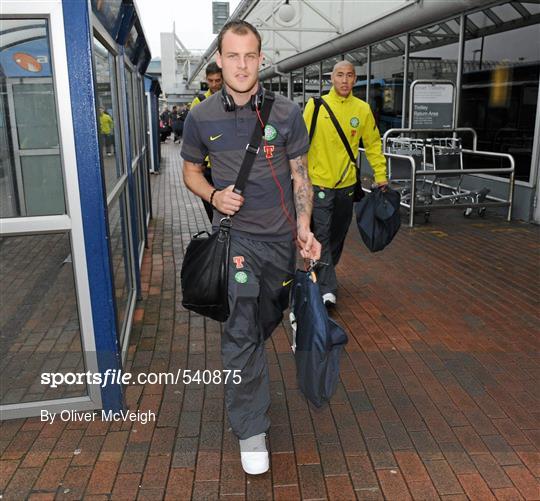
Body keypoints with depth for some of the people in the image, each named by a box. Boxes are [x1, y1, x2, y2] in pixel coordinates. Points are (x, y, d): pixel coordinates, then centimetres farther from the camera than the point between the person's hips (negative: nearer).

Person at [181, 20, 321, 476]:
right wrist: (214, 196, -11)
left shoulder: (287, 113, -3)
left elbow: (299, 175, 3)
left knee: (269, 318, 19)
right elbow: (191, 170, 10)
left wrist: (304, 228, -7)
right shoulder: (201, 117, -3)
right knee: (241, 330, -8)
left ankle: (242, 366, 53)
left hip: (281, 235, 2)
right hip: (235, 234, -2)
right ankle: (250, 430, 7)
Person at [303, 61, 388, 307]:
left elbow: (373, 143, 8)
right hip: (319, 182, -3)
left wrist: (381, 175, 5)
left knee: (338, 236, 15)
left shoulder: (363, 109, 2)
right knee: (321, 236, -7)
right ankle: (327, 289, -4)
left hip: (347, 183, 4)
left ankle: (323, 275, 35)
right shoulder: (316, 105, -5)